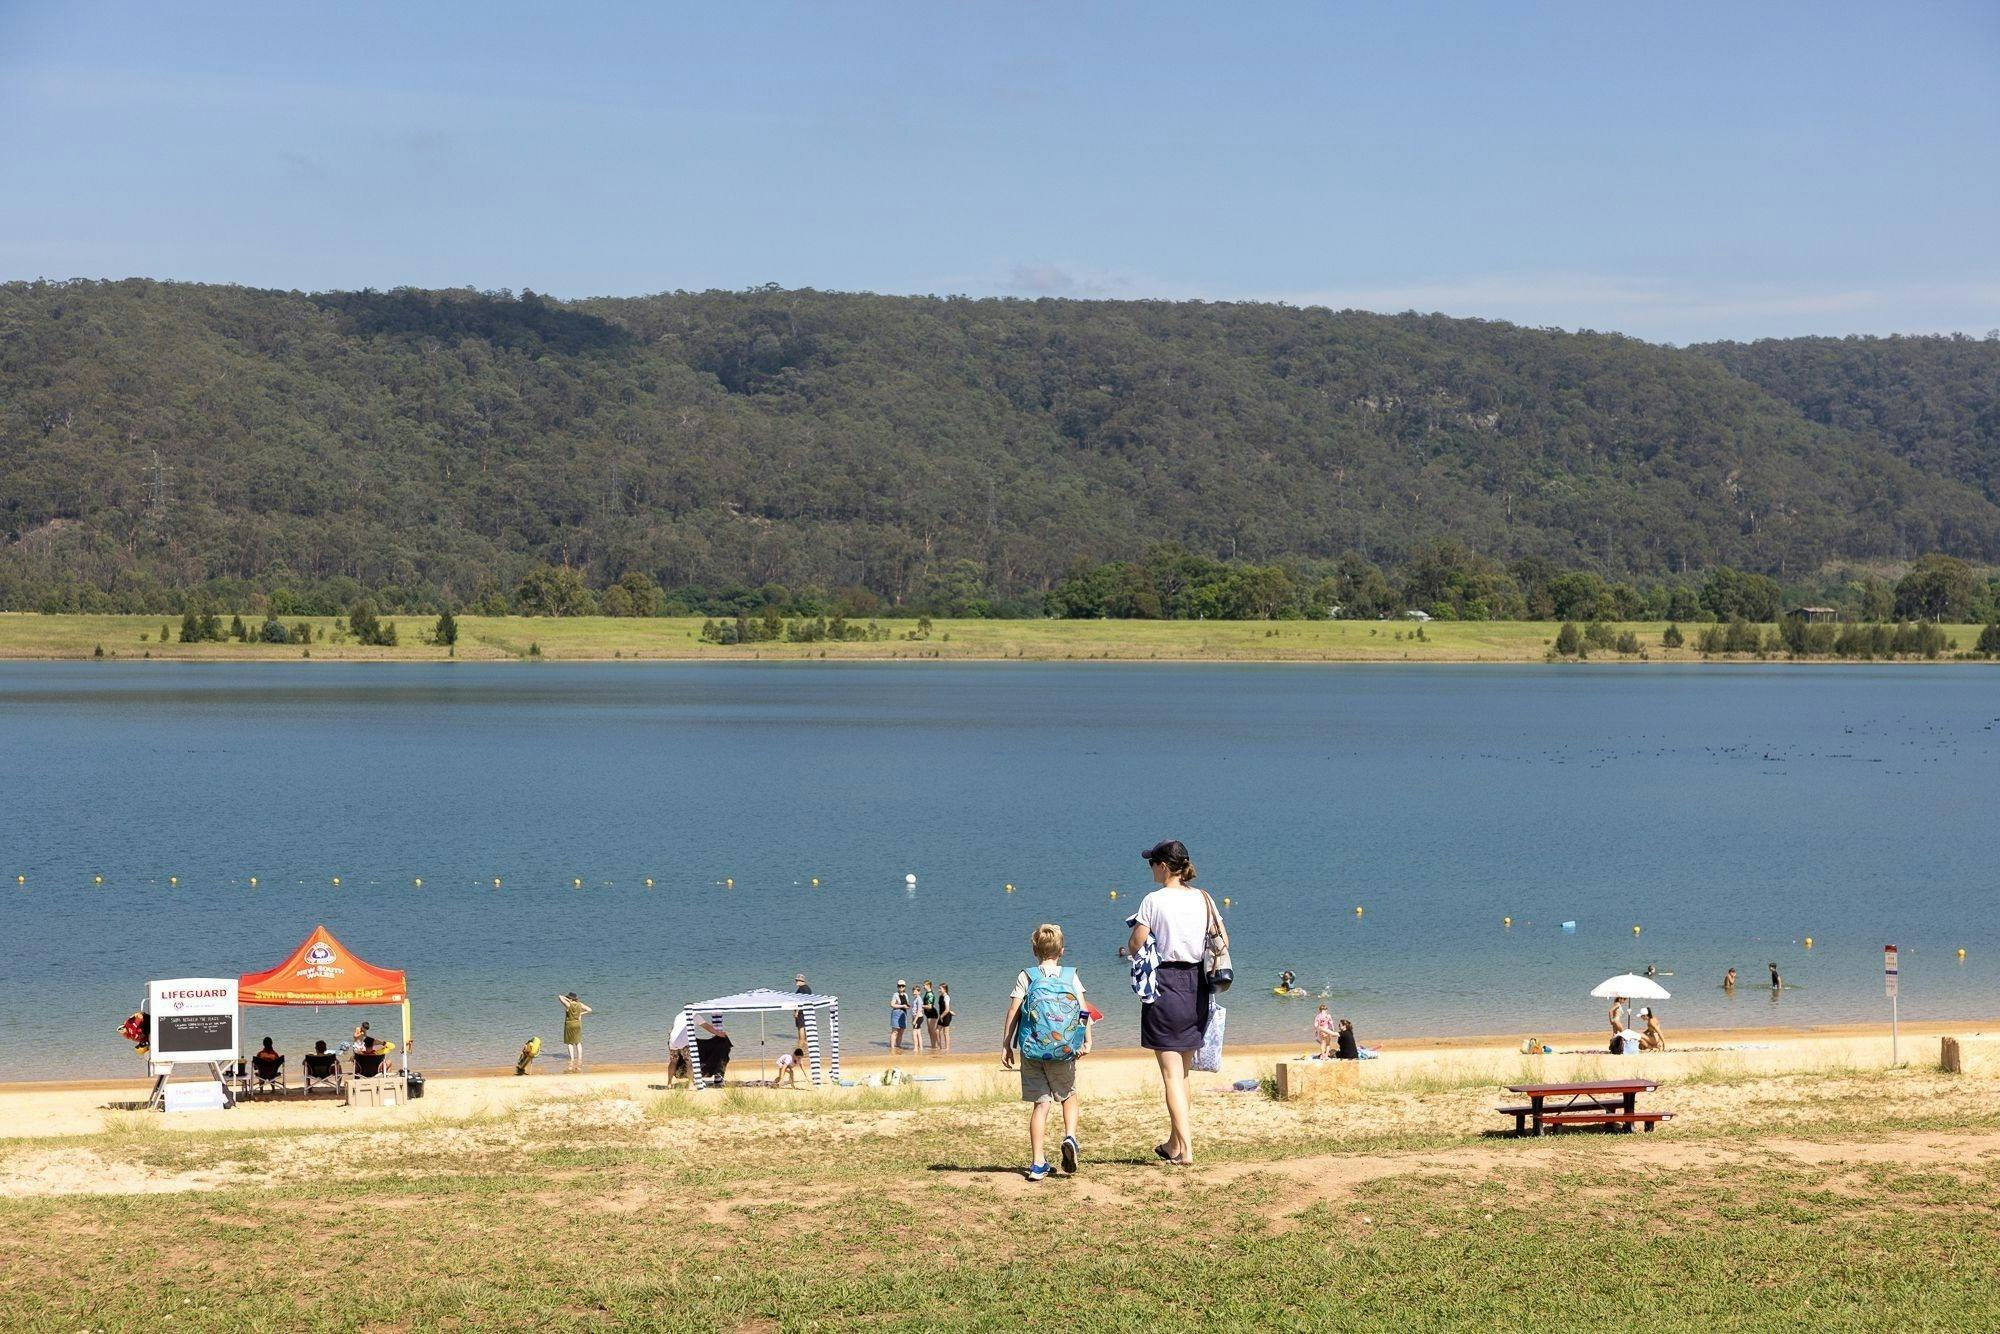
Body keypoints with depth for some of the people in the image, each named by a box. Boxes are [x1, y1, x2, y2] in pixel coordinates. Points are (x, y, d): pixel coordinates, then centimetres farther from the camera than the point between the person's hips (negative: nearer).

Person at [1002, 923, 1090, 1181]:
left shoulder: (1026, 976, 1)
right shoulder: (1071, 976, 4)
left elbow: (1013, 1011, -1)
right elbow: (1084, 1009, -3)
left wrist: (1006, 1045, 4)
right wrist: (1087, 1042, 1)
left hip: (1032, 1051, 0)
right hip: (1064, 1052, 0)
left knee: (1041, 1103, 3)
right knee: (1068, 1095, 23)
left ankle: (1037, 1164, -2)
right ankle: (1070, 1137, -2)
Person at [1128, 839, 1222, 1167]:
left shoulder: (1153, 900, -10)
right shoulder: (1203, 899, 5)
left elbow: (1135, 946, -10)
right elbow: (1223, 941, 8)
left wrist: (1136, 935, 10)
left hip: (1165, 985, -6)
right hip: (1196, 985, 6)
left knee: (1171, 1073, -3)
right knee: (1183, 1071, 18)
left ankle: (1185, 1150, -9)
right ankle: (1174, 1144, 27)